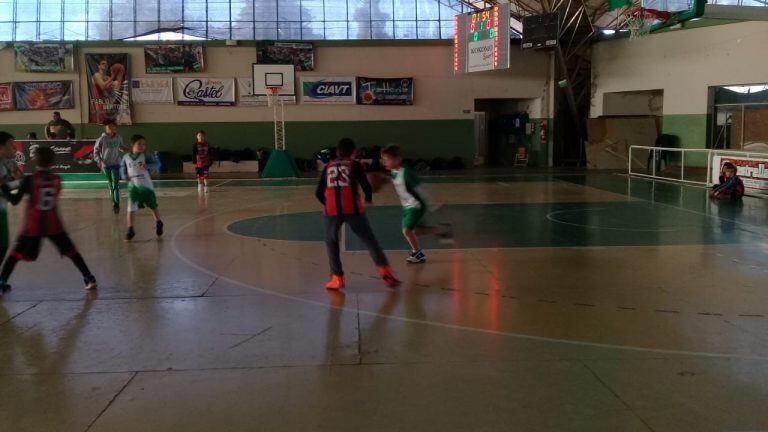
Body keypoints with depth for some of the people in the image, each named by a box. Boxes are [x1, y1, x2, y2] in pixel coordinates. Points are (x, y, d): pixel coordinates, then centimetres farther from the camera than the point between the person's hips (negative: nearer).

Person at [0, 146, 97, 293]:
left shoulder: (29, 180, -9)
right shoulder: (57, 180, 0)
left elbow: (14, 200, -7)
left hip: (33, 226, -2)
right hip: (54, 226, 2)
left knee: (15, 254, 12)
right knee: (72, 252, 9)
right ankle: (89, 279, 5)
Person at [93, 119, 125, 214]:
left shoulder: (119, 138, 0)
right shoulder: (102, 139, -7)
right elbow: (96, 150, 0)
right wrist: (98, 160, -16)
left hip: (116, 164, 0)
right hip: (105, 165, 0)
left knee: (116, 185, -10)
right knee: (110, 186, 12)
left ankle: (116, 204, -11)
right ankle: (114, 203, 28)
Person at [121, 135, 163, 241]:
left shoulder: (146, 155, -10)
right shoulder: (126, 157, -2)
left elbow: (157, 164, -15)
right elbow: (122, 168, 14)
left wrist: (147, 166, -32)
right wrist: (124, 175, -5)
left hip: (146, 185, -1)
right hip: (133, 186, 1)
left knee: (153, 206, 16)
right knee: (131, 208, -11)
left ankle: (158, 223, 40)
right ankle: (130, 230, -1)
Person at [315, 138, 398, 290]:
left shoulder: (328, 167, 17)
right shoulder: (354, 165, 10)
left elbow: (318, 193, 16)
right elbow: (366, 186, 3)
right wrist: (368, 198, 25)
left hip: (331, 210, 2)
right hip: (352, 209, -2)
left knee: (331, 242, 19)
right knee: (369, 239, 8)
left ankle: (337, 278, 13)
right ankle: (384, 269, -4)